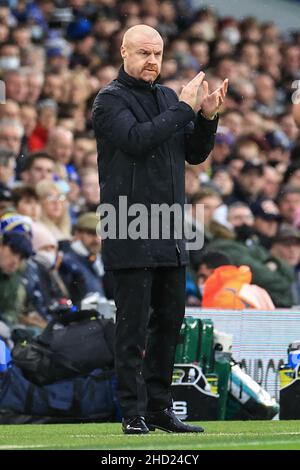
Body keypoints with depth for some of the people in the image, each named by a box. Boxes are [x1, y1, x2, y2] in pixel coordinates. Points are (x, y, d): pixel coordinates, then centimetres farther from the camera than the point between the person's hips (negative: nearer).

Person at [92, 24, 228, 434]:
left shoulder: (168, 98, 16)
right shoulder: (110, 100, -5)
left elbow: (195, 154, 15)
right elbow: (137, 139, -21)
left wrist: (207, 118, -2)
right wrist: (184, 109, -17)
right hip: (130, 234, -7)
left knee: (170, 321, 10)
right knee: (133, 326, -5)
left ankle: (159, 409, 17)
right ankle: (134, 413, -2)